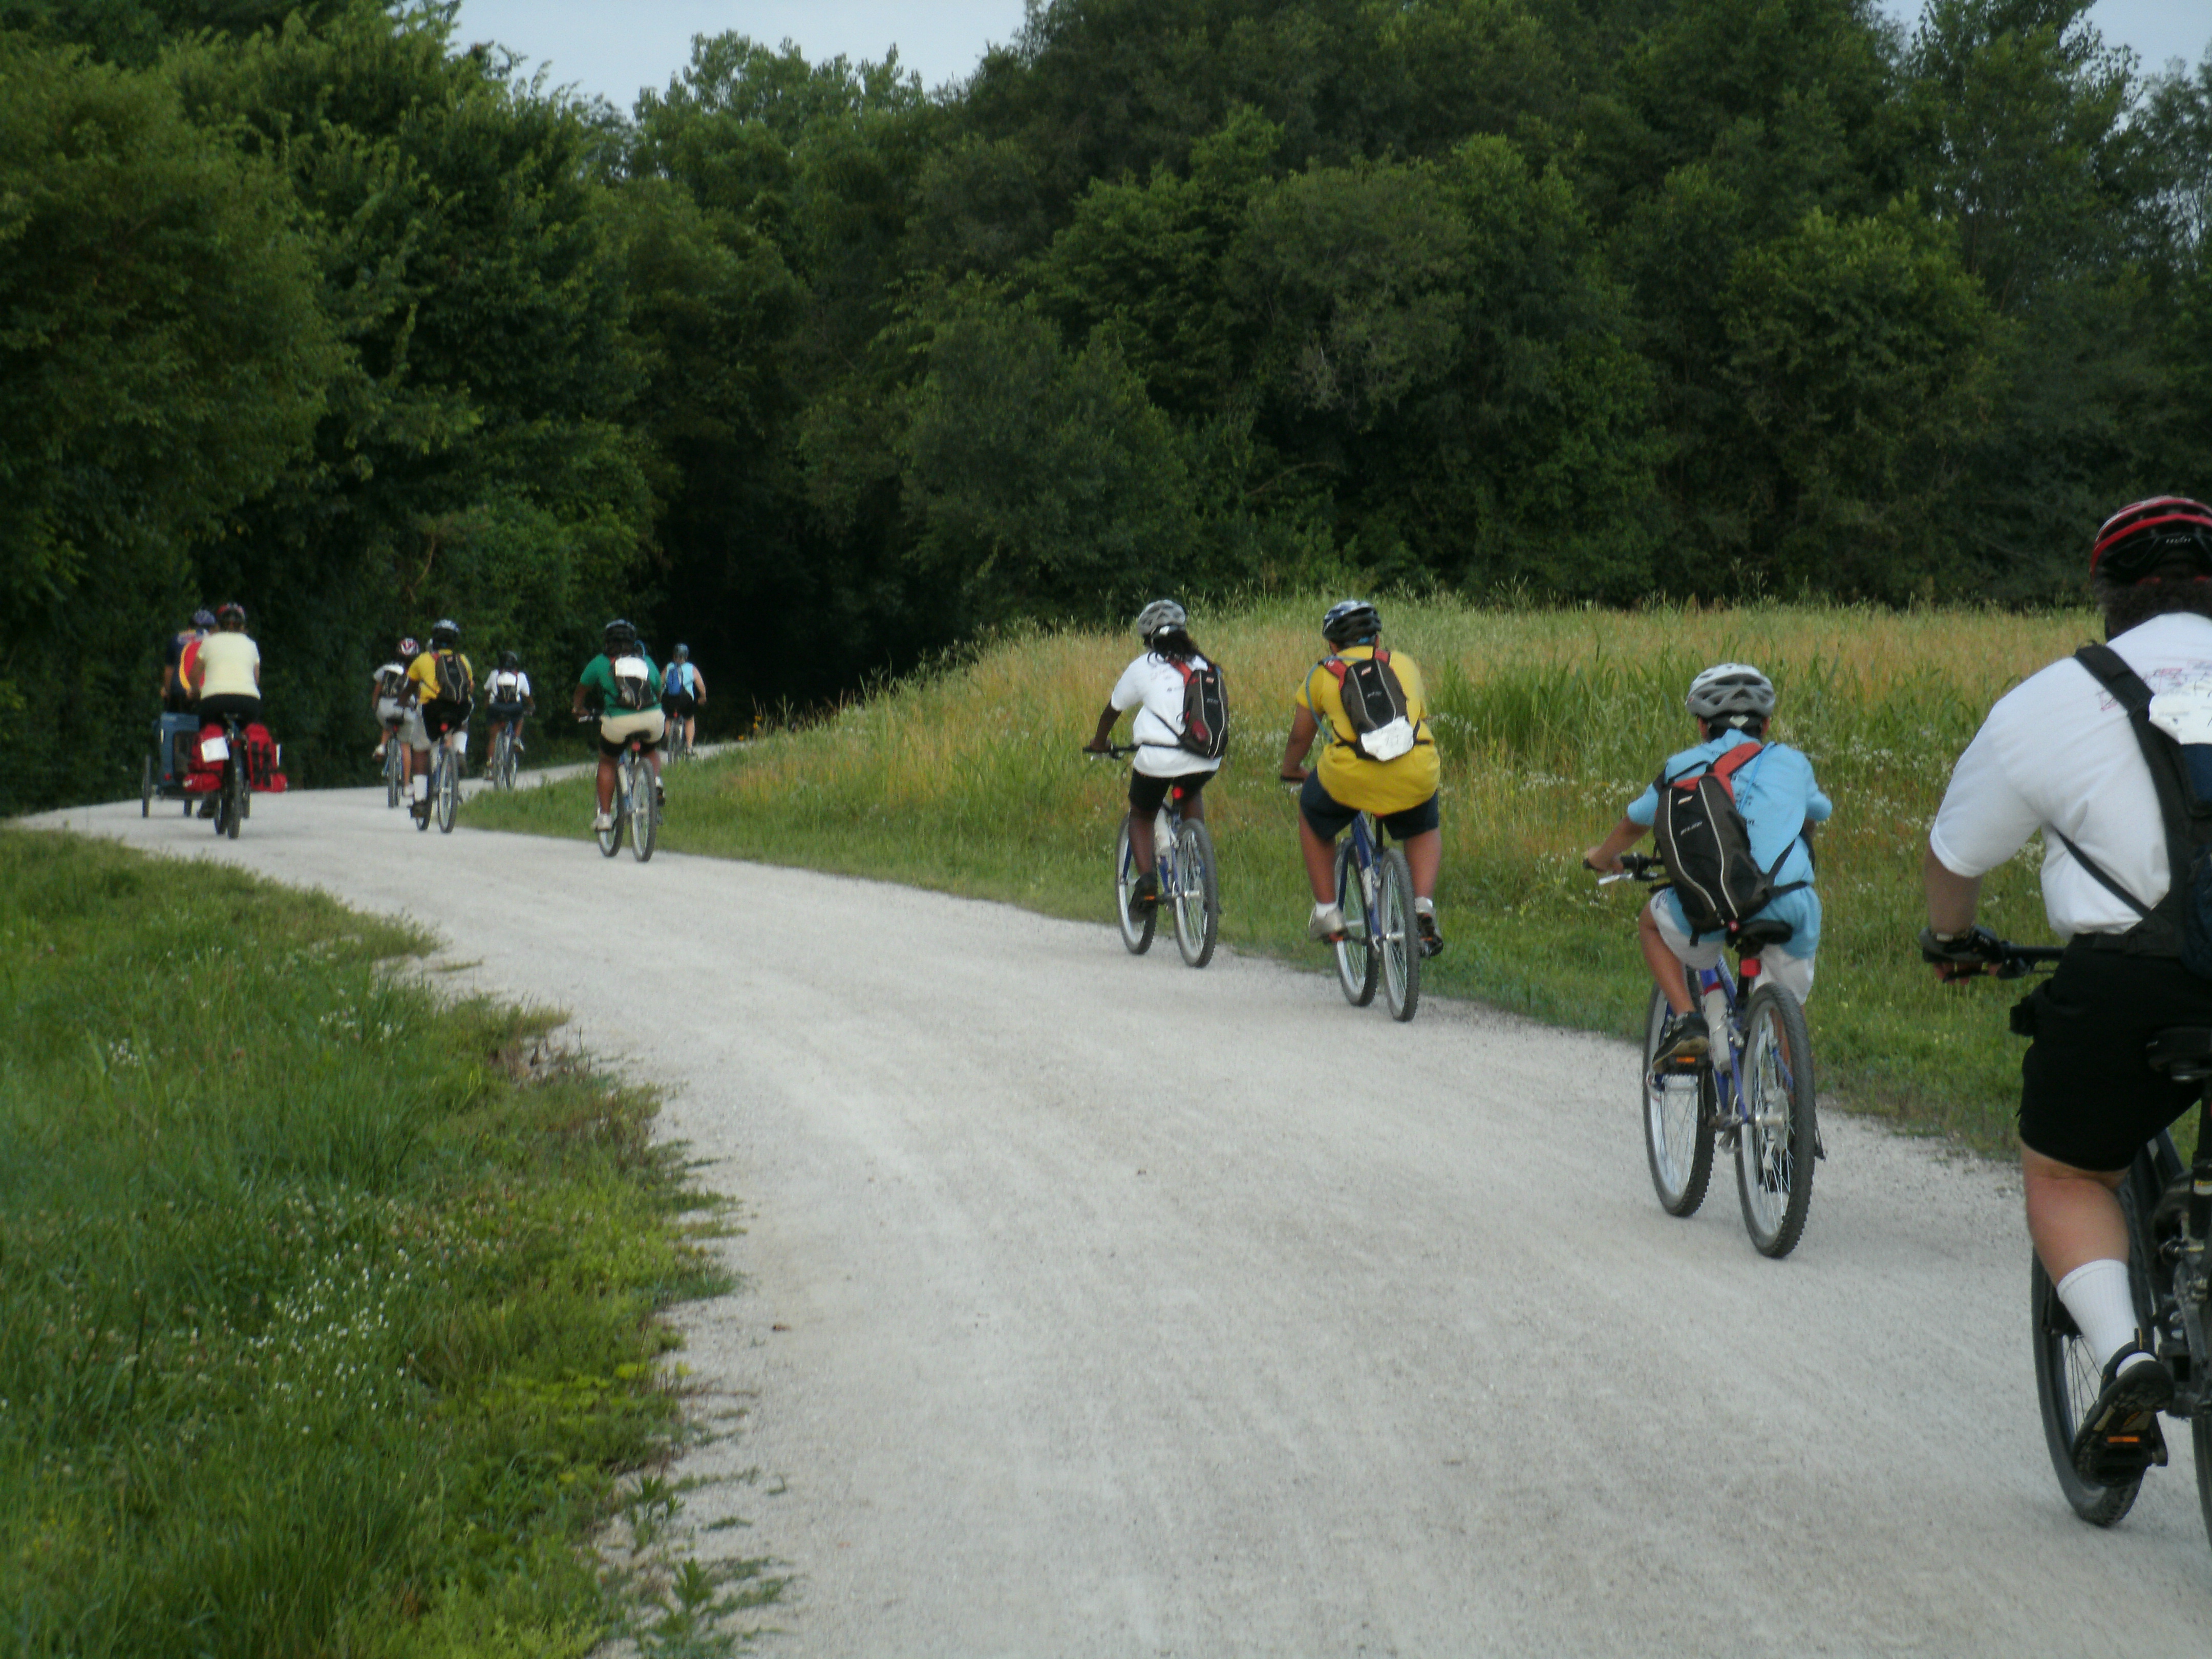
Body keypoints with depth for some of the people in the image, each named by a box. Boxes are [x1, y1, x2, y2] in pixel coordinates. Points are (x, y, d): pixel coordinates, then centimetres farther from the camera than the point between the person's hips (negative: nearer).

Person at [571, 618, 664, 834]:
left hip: (618, 722, -2)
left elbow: (582, 689, 32)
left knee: (607, 763, 22)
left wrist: (577, 708, 54)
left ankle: (605, 815, 15)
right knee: (652, 751, 34)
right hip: (652, 719, 2)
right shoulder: (647, 661, 22)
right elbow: (658, 693, 33)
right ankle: (655, 782, 6)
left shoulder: (600, 662, 17)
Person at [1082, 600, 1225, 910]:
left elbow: (1112, 710, 24)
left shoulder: (1142, 667, 11)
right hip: (1204, 762, 3)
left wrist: (1099, 741, 43)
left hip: (1158, 758, -3)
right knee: (1192, 794, 37)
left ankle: (1147, 879, -1)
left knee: (1140, 816, 22)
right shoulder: (1201, 666, 18)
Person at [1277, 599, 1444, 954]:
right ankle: (1424, 906, 8)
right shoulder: (1405, 664, 22)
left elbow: (1300, 737, 26)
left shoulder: (1321, 674, 18)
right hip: (1416, 774, 1)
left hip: (1349, 777, -1)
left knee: (1312, 819, 30)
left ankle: (1327, 912, 25)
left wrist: (1291, 770, 47)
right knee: (1425, 831, 32)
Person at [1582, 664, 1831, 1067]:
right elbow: (1817, 814, 43)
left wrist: (1602, 856, 57)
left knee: (1652, 925, 30)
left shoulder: (1684, 766, 21)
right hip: (1785, 908, 1)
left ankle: (1686, 1018, 11)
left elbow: (1634, 823, 36)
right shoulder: (1792, 763, 23)